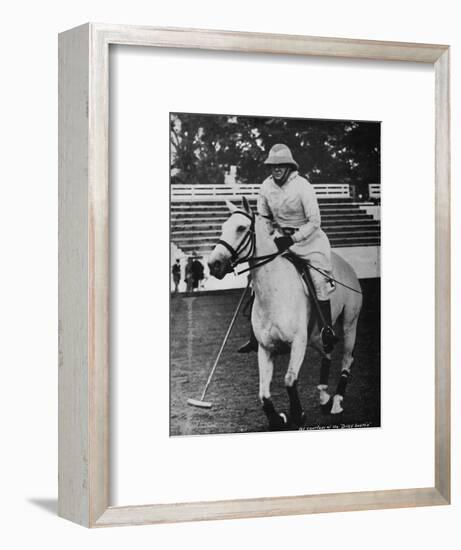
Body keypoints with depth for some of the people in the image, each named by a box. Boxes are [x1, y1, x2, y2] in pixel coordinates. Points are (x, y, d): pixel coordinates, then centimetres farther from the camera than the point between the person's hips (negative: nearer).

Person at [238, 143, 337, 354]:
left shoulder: (302, 187, -17)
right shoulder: (266, 186, -2)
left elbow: (314, 222, -18)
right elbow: (262, 218, 12)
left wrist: (293, 239, -26)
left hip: (308, 237, -5)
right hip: (280, 237, 5)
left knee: (318, 280, -18)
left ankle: (328, 329, -2)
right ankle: (256, 335, 6)